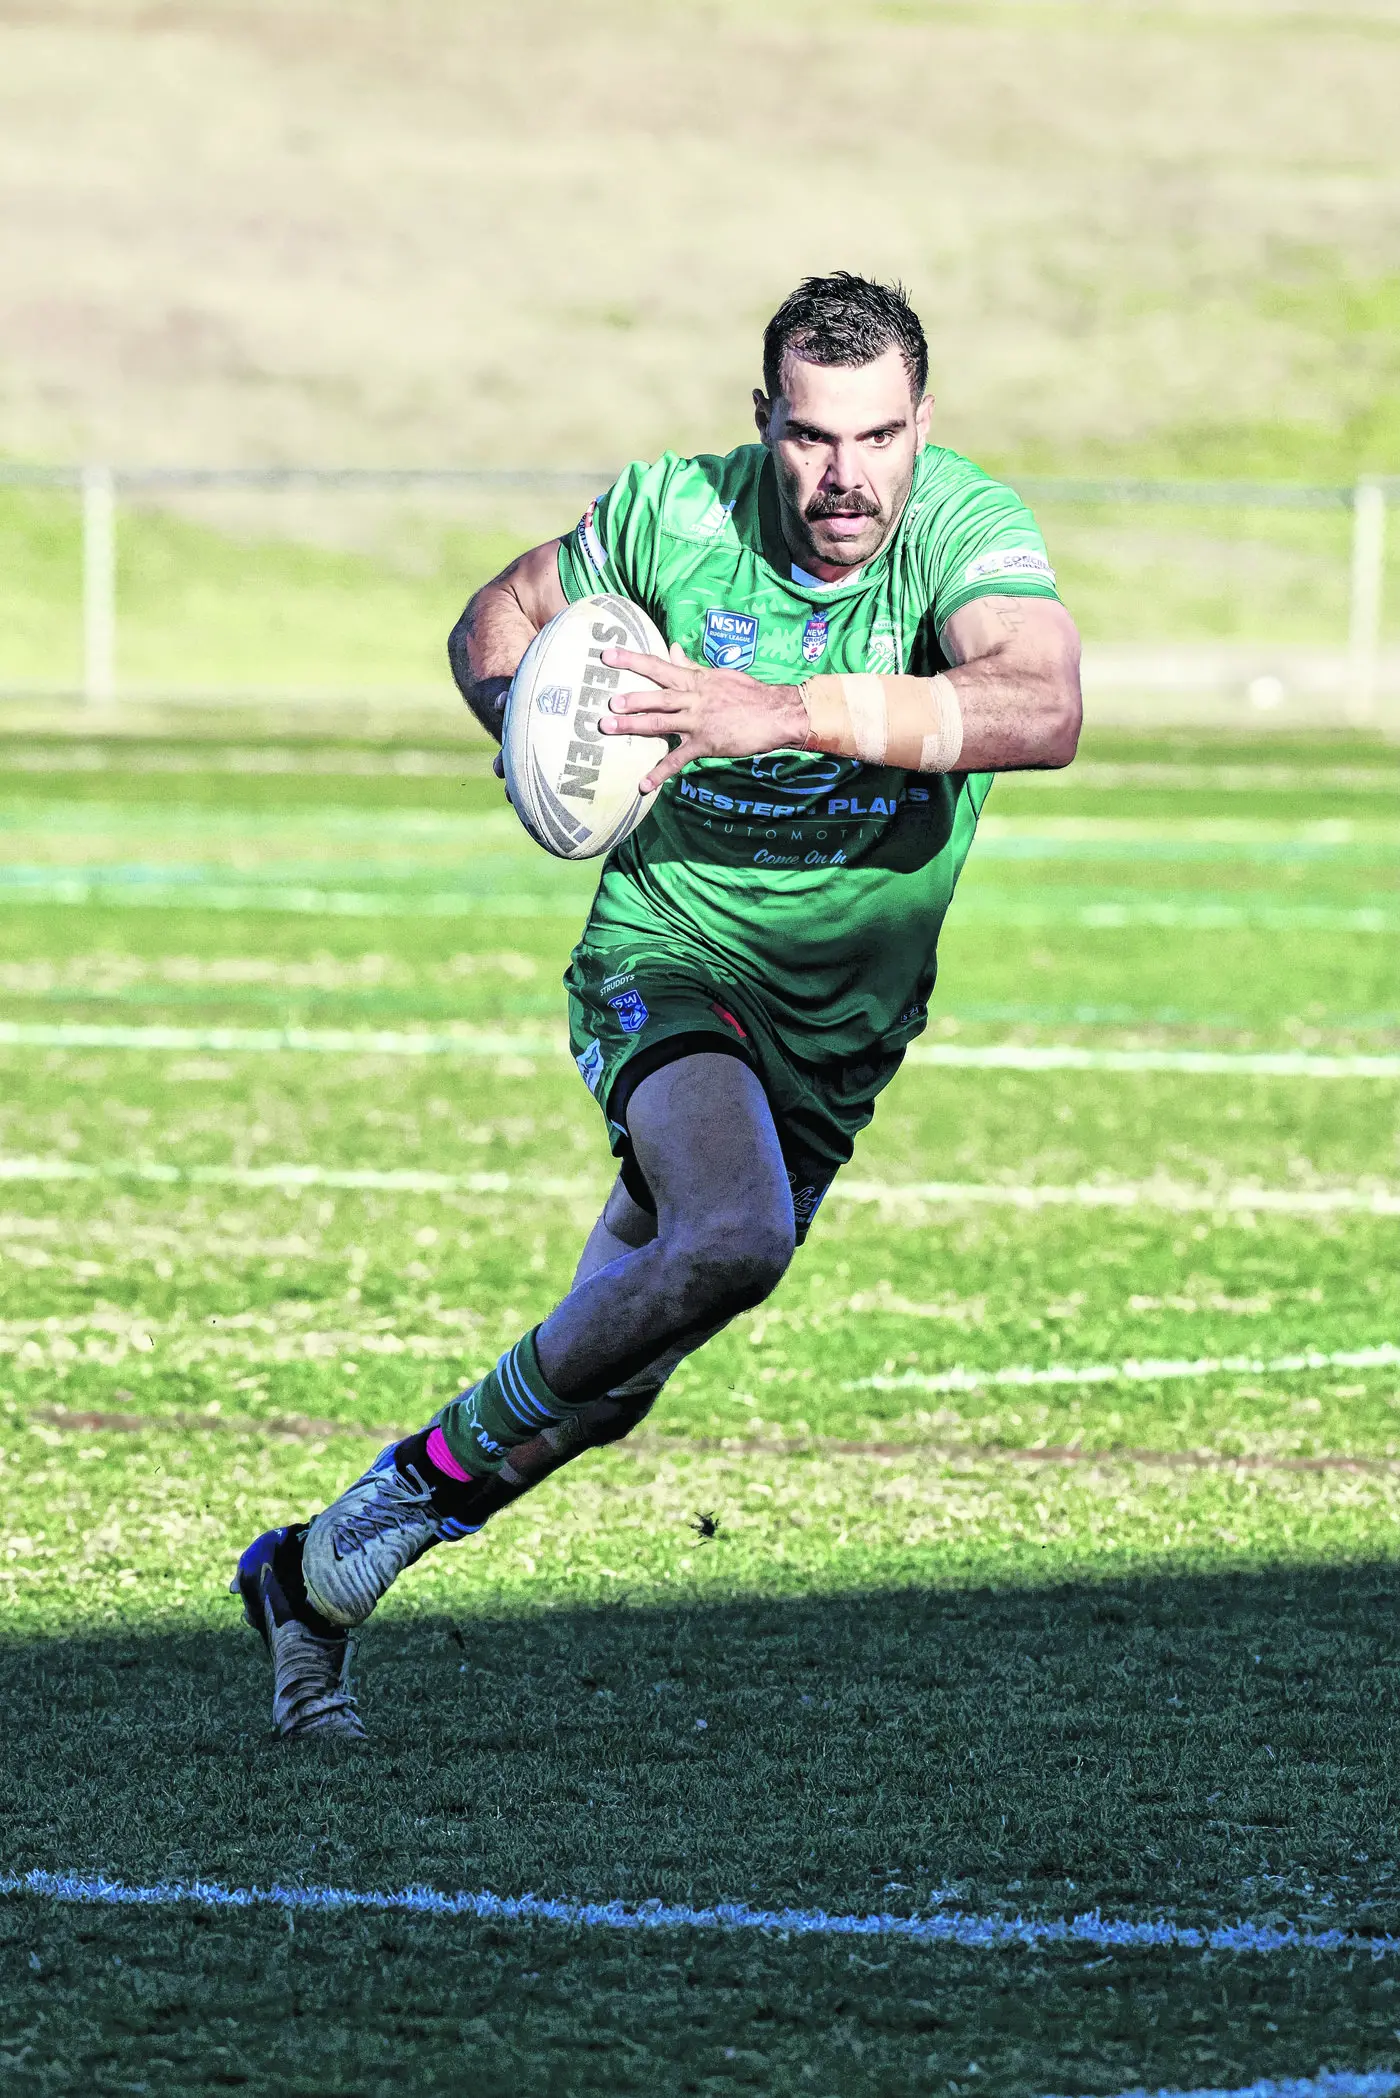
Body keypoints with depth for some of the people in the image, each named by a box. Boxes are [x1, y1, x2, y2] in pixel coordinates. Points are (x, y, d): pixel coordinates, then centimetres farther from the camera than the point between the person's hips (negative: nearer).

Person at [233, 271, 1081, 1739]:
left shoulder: (968, 528, -18)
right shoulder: (675, 513, -12)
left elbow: (1043, 709, -38)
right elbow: (495, 627, 6)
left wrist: (785, 711, -46)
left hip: (841, 1026, 3)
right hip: (669, 956, -3)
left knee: (611, 1372, 11)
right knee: (733, 1238, -33)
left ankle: (320, 1573, 30)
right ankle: (431, 1476, -14)